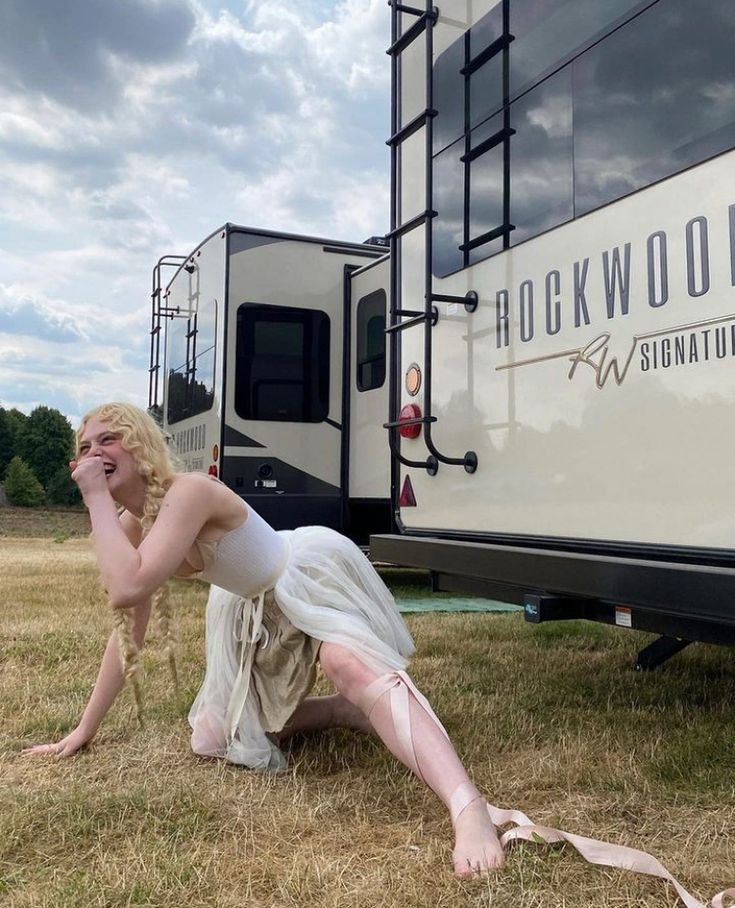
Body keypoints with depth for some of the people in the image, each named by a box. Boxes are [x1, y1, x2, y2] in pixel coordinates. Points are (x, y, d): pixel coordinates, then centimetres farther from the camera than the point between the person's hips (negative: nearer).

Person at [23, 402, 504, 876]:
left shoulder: (190, 491, -31)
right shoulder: (131, 525, -6)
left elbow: (128, 590, -44)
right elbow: (129, 630, 3)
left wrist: (97, 498, -35)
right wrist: (84, 731, 7)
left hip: (313, 573, -8)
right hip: (253, 609, 9)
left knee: (351, 664, -40)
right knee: (213, 742, 8)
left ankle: (471, 812, -48)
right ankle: (346, 711, 13)